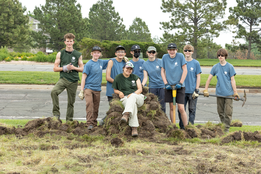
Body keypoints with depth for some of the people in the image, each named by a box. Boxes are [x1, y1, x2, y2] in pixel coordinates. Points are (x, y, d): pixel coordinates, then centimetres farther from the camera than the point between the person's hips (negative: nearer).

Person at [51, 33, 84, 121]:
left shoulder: (78, 54, 9)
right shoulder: (60, 54, 7)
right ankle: (56, 113, -19)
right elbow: (55, 68, 5)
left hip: (73, 80, 1)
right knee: (54, 92, -29)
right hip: (63, 78, -1)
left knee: (71, 102, 5)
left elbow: (82, 68, 10)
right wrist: (64, 68, -11)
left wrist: (74, 68, -8)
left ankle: (69, 120, 18)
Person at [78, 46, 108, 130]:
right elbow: (84, 77, -6)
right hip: (88, 88, -5)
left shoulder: (101, 62, 10)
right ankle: (90, 123, -23)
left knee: (96, 108, 7)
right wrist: (81, 91, -10)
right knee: (89, 104, -21)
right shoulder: (88, 64, -5)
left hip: (97, 89, 5)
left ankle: (94, 124, 17)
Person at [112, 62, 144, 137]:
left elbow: (140, 89, 8)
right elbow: (114, 90, 21)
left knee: (132, 97, -39)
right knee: (133, 104, -39)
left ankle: (126, 114, -61)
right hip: (125, 98, -1)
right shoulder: (118, 78, 14)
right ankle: (134, 128, -53)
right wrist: (119, 92, -2)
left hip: (138, 97, 1)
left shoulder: (135, 77, 16)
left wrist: (132, 94, -11)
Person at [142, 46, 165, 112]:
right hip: (152, 87, 1)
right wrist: (142, 85, -14)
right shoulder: (145, 64, 6)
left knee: (162, 106, -1)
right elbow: (145, 77, 3)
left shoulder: (160, 62, 1)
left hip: (162, 86, -1)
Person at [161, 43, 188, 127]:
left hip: (179, 86, -2)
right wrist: (166, 83, -1)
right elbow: (162, 71, 9)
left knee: (181, 108, -8)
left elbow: (185, 70, -2)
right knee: (171, 108, 5)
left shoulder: (180, 56, -3)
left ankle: (186, 127, 2)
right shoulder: (165, 57, 4)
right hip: (169, 85, 3)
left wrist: (180, 82, -9)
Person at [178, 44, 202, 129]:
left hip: (192, 91, -2)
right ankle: (182, 127, 12)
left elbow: (198, 77, 0)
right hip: (182, 90, 2)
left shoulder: (196, 63, 1)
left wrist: (196, 90, -6)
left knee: (192, 110, 5)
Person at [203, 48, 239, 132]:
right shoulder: (215, 67, 5)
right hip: (219, 93, 3)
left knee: (228, 112, -5)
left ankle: (227, 128, 4)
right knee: (220, 111, 11)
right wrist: (205, 90, 3)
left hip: (228, 93, -3)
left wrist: (235, 93, -6)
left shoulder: (230, 67, -2)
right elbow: (209, 78, 9)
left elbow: (232, 80, -2)